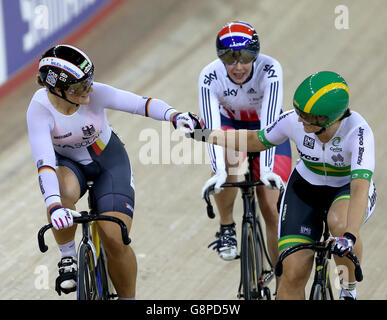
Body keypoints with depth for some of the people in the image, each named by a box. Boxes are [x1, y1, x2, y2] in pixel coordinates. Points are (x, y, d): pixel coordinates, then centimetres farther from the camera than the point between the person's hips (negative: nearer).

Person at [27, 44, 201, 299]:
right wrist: (54, 206, -53)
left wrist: (174, 115, -44)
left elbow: (141, 104, -23)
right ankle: (68, 258, -13)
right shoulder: (40, 109, -29)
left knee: (114, 239, -15)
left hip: (109, 159, 1)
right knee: (65, 191, -38)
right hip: (67, 163, -1)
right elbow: (44, 162, -39)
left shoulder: (94, 93, -26)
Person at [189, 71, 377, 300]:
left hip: (348, 189, -3)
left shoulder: (357, 132, -34)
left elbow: (360, 188, -44)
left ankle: (349, 289, -11)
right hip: (306, 187, 3)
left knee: (340, 223, -39)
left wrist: (349, 237, -59)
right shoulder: (293, 121, -23)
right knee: (294, 273, -12)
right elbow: (255, 140, -3)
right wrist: (203, 135, -9)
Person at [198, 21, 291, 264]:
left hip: (265, 128, 0)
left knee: (271, 209, -9)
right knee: (228, 161, -36)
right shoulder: (210, 77, -30)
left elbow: (269, 124, -41)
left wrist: (267, 170, -52)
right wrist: (218, 171, -52)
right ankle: (227, 229, -15)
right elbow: (211, 128, -38)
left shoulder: (270, 71, -34)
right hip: (230, 123, 0)